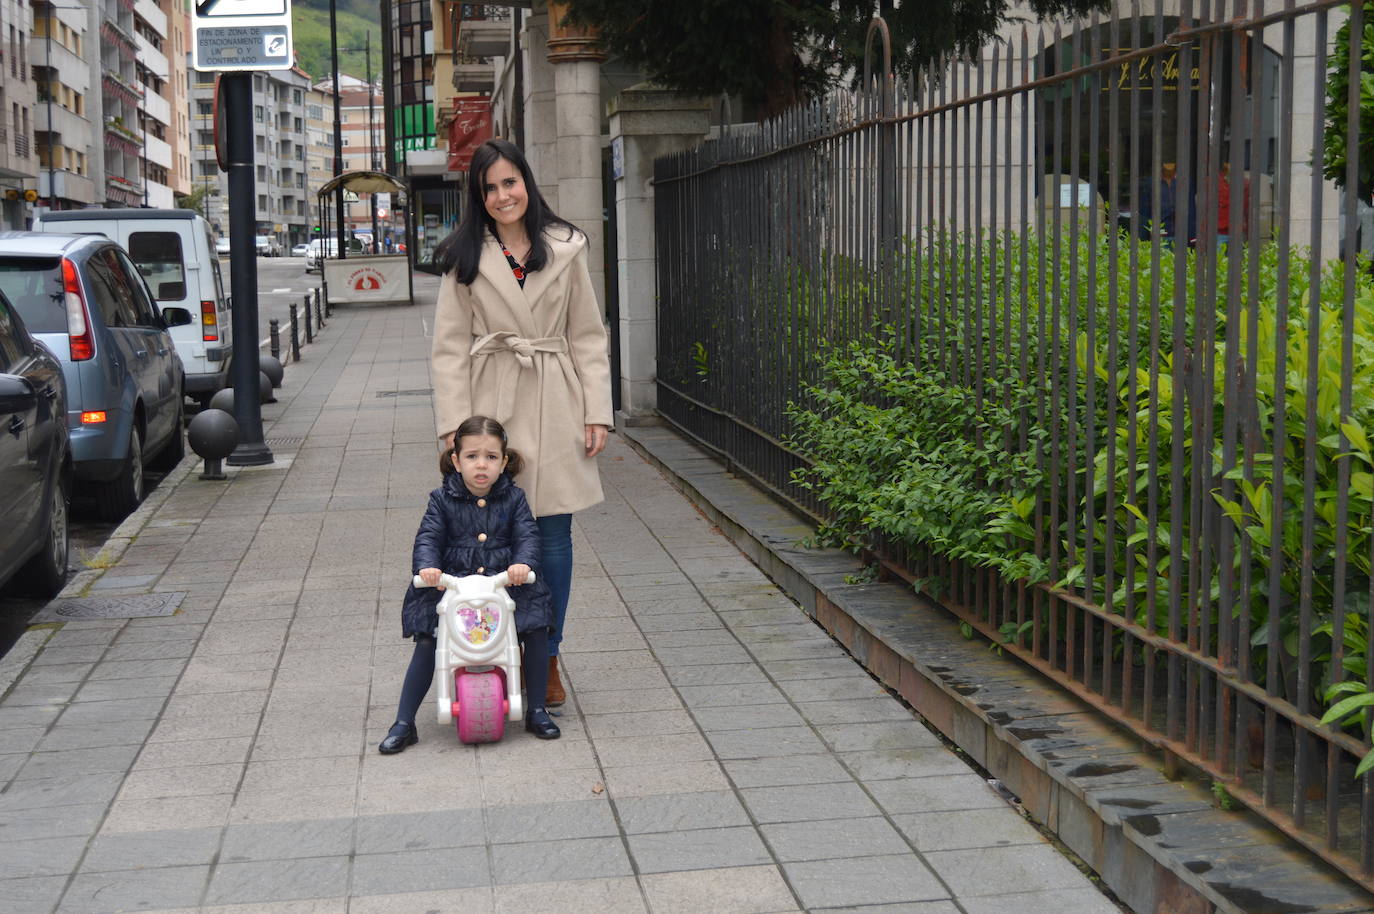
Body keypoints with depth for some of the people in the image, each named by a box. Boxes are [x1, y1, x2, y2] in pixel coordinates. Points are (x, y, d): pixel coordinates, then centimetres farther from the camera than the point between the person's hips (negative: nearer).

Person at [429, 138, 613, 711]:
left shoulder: (565, 250, 7)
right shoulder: (465, 259, 4)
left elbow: (588, 337, 8)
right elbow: (449, 348, 2)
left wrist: (597, 412, 0)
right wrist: (455, 425, -7)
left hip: (554, 407, 1)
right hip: (493, 406, -1)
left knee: (554, 533, 3)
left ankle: (546, 660, 15)